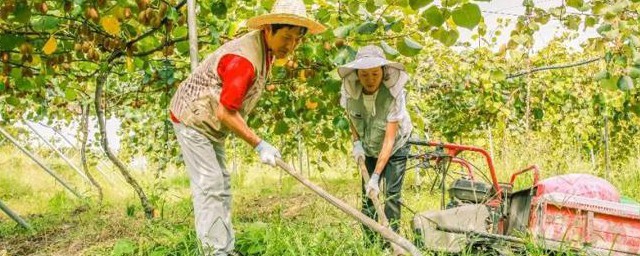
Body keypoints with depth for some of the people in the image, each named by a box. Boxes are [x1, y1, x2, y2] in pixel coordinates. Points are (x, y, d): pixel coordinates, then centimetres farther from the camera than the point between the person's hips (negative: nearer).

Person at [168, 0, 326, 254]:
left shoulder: (265, 48, 2)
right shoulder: (244, 59, -30)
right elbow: (225, 112, -29)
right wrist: (260, 145, -24)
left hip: (210, 125, 10)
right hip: (192, 119, -10)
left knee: (222, 188, 10)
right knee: (209, 186, -11)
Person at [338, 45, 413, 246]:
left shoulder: (394, 94, -33)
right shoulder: (349, 91, -22)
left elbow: (389, 139, -34)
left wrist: (376, 176, -38)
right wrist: (356, 143, -15)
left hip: (394, 149, -3)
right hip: (368, 150, 3)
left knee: (391, 195, -11)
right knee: (367, 195, 1)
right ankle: (370, 244, 12)